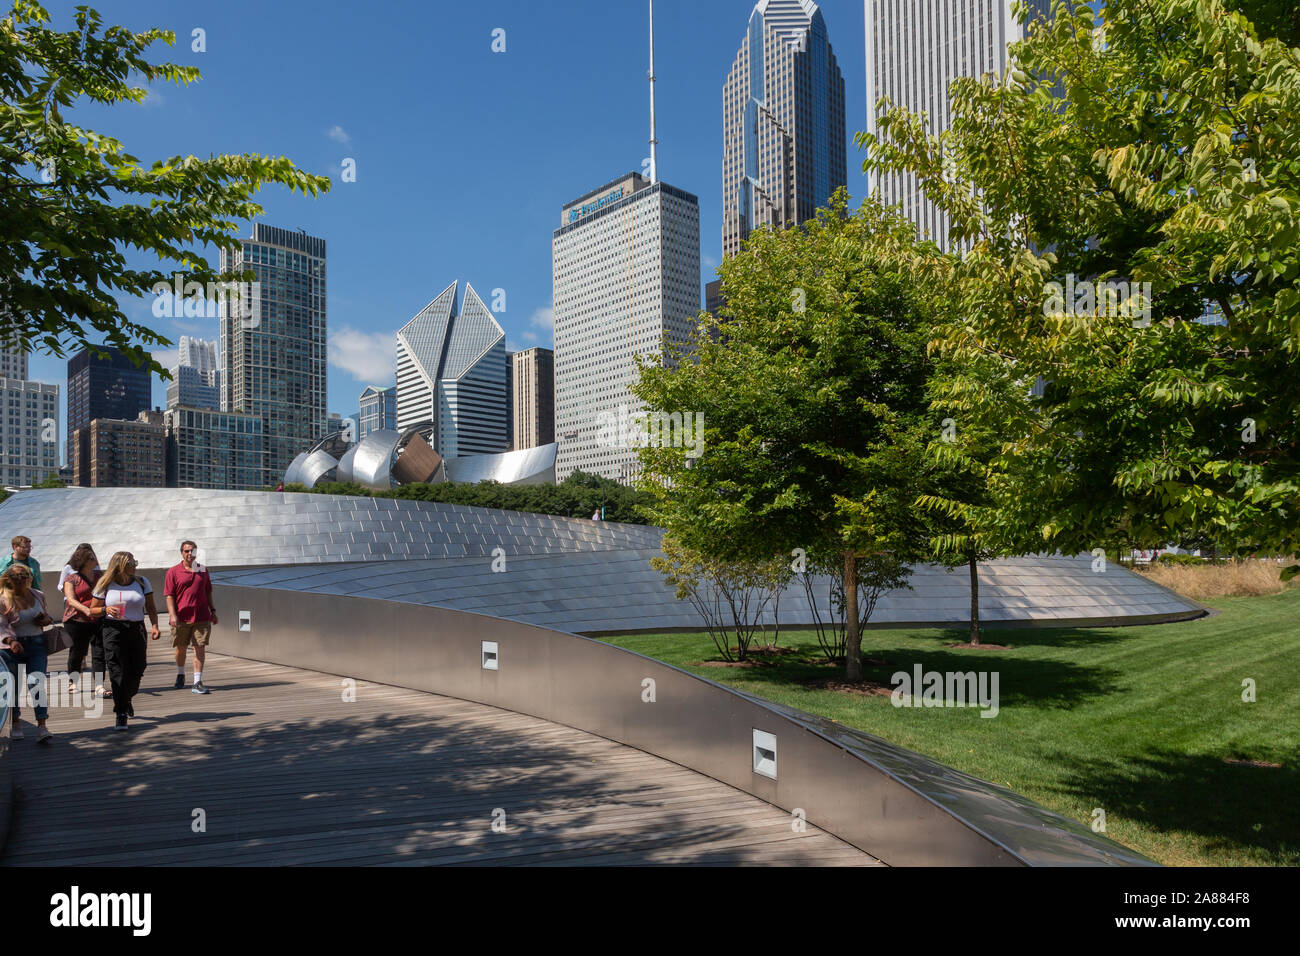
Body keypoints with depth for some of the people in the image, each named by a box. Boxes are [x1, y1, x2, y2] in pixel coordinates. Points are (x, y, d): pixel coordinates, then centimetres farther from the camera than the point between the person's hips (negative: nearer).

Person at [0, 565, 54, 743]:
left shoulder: (38, 596, 10)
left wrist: (46, 620, 3)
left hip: (36, 645, 2)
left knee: (37, 684, -9)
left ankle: (42, 727, -14)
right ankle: (15, 724, 30)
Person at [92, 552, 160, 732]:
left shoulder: (142, 583, 7)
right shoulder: (105, 586, 2)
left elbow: (151, 608, 10)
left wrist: (154, 625, -5)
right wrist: (106, 610, -13)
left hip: (137, 630, 2)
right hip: (114, 631, -2)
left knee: (137, 671, 3)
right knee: (118, 672, -7)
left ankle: (126, 699, 35)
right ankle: (121, 714, 0)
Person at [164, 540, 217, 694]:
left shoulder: (203, 570, 11)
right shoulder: (173, 572, 1)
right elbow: (169, 596, -3)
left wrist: (213, 610, 16)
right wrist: (173, 615, -13)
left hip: (202, 617, 2)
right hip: (181, 618, -1)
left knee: (200, 648, -5)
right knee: (180, 648, 12)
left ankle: (197, 682, -3)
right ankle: (180, 675, 37)